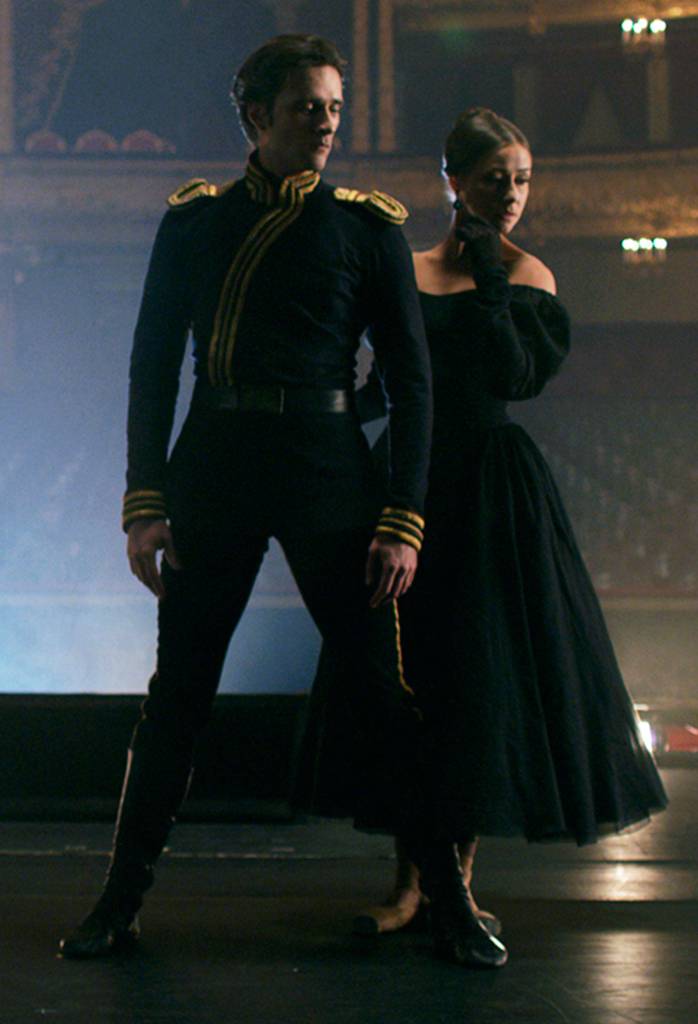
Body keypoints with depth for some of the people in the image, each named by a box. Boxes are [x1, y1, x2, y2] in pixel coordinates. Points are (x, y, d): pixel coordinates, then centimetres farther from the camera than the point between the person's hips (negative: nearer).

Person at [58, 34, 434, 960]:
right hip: (215, 466, 1)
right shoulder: (196, 219, 7)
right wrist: (144, 503, -1)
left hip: (329, 467, -1)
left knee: (388, 689, -1)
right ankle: (120, 904, 13)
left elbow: (411, 378, 2)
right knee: (177, 691, 4)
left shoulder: (369, 224, 4)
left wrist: (404, 519, -6)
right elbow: (153, 367, 8)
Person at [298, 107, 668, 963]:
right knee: (405, 673, 2)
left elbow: (518, 377, -15)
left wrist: (490, 282, -16)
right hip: (413, 479, 3)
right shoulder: (409, 271, 8)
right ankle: (410, 881, 10)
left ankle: (457, 877, 11)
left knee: (484, 674, -1)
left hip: (490, 490, -3)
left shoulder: (527, 276, 0)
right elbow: (383, 384, 12)